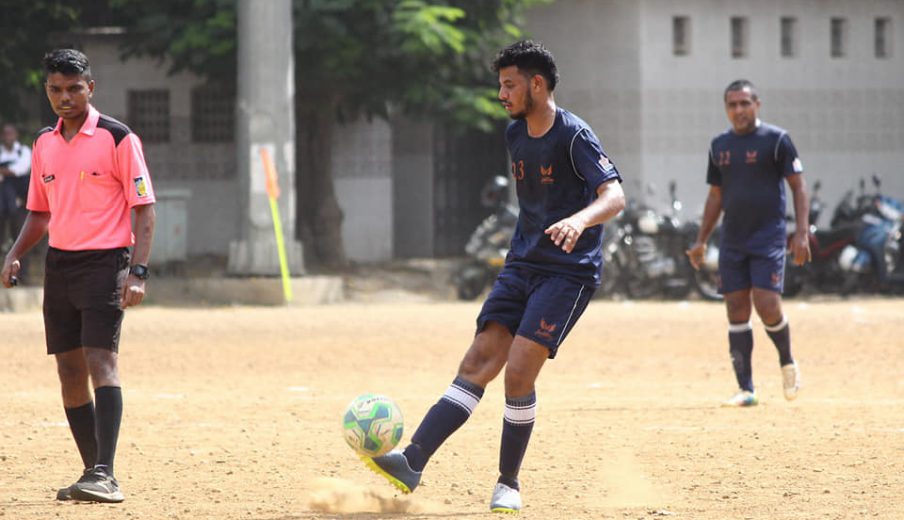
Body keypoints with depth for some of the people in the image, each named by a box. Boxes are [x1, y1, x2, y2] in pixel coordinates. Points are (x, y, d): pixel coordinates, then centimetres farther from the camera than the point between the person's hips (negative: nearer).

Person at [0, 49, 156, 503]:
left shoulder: (118, 139, -7)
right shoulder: (44, 144, 12)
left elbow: (144, 209, -8)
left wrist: (137, 271, -17)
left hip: (104, 261, -6)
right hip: (58, 263, 7)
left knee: (101, 360, -18)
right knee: (70, 371, 6)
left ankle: (105, 475, -25)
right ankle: (93, 474, 14)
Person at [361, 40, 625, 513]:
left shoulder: (573, 136, -13)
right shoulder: (515, 135, 11)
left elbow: (614, 195, -25)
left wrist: (579, 221, -45)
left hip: (568, 271, -7)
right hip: (521, 265, 7)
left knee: (519, 371, -16)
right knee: (479, 361, -6)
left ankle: (509, 483, -1)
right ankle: (412, 462, -18)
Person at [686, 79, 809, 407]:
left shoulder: (776, 140, -4)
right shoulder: (719, 145, 12)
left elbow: (798, 186, -4)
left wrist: (802, 233, -13)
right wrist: (701, 241, 17)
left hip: (769, 238, -5)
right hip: (732, 241, 5)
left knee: (767, 306, -15)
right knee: (736, 310, 1)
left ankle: (787, 362, 14)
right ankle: (746, 389, 4)